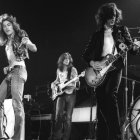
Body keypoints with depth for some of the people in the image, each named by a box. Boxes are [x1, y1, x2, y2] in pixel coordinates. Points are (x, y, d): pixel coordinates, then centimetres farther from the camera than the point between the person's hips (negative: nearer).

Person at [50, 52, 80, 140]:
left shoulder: (73, 69, 2)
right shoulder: (59, 70, 14)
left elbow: (76, 82, -3)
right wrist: (54, 84, 10)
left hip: (70, 94, -2)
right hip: (60, 93, 3)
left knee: (68, 117, -4)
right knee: (58, 115, -10)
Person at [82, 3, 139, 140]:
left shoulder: (122, 30, 11)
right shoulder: (97, 35, 16)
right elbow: (86, 54, 17)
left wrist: (127, 47, -16)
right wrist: (91, 63, -4)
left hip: (115, 67, -3)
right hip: (99, 69, 3)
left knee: (110, 95, -24)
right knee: (101, 101, 0)